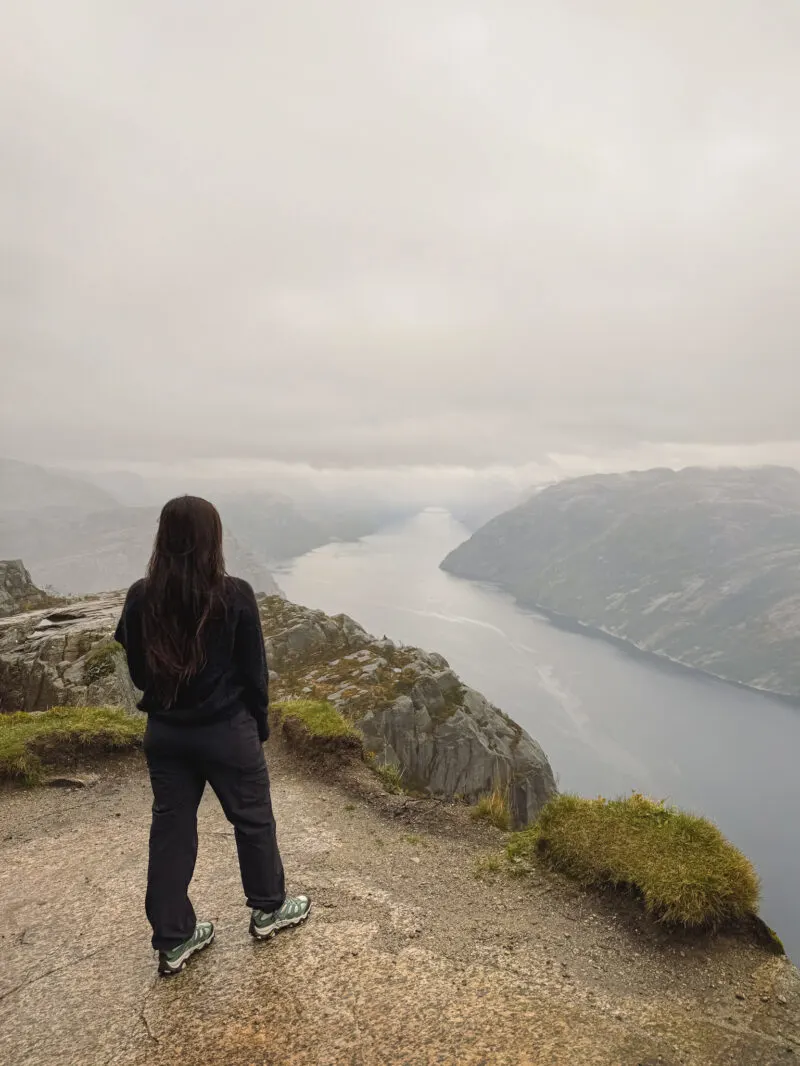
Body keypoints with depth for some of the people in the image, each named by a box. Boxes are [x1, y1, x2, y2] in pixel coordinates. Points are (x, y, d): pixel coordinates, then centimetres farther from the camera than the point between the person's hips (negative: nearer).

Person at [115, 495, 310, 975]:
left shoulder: (140, 598, -8)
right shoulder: (234, 595, -18)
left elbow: (138, 670, 3)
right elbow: (254, 670, -10)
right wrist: (260, 723, 5)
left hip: (164, 732, 4)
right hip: (227, 730, -4)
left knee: (170, 829, 16)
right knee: (253, 819, 17)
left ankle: (173, 940, 28)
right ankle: (269, 909, 35)